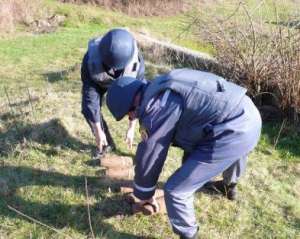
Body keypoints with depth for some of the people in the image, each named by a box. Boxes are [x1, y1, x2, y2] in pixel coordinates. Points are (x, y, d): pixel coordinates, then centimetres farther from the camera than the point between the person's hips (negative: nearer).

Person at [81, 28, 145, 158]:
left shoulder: (136, 62, -41)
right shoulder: (90, 60, -42)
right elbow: (90, 97, -36)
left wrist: (131, 128, -26)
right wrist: (98, 131, -32)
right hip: (98, 82, 0)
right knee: (88, 108, -13)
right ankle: (106, 143, 8)